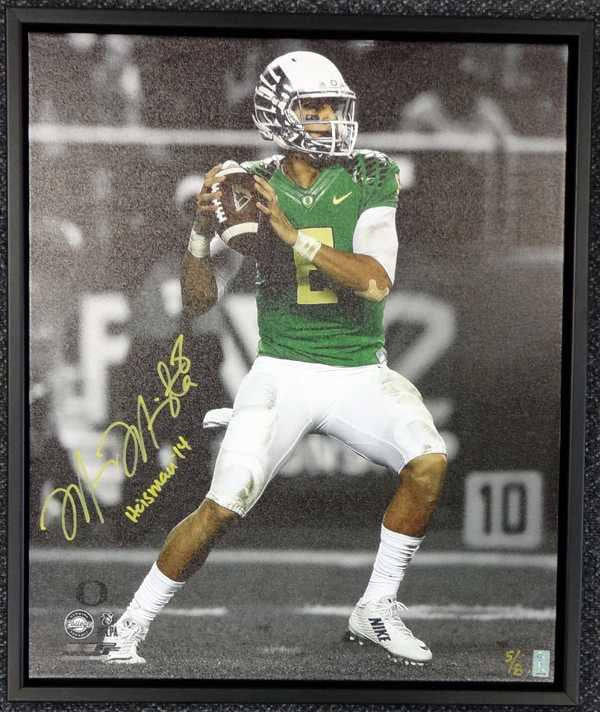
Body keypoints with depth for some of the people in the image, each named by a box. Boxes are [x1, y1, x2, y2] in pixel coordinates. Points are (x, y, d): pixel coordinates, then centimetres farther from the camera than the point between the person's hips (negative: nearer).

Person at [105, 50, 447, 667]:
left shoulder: (370, 178, -2)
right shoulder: (250, 187, -1)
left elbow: (376, 281, -16)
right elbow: (199, 300, 1)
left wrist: (295, 235, -24)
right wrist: (202, 229, -17)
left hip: (361, 373, 1)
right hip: (283, 373, -1)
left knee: (429, 463, -21)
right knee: (220, 509, -11)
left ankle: (375, 610, 1)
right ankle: (129, 629, 10)